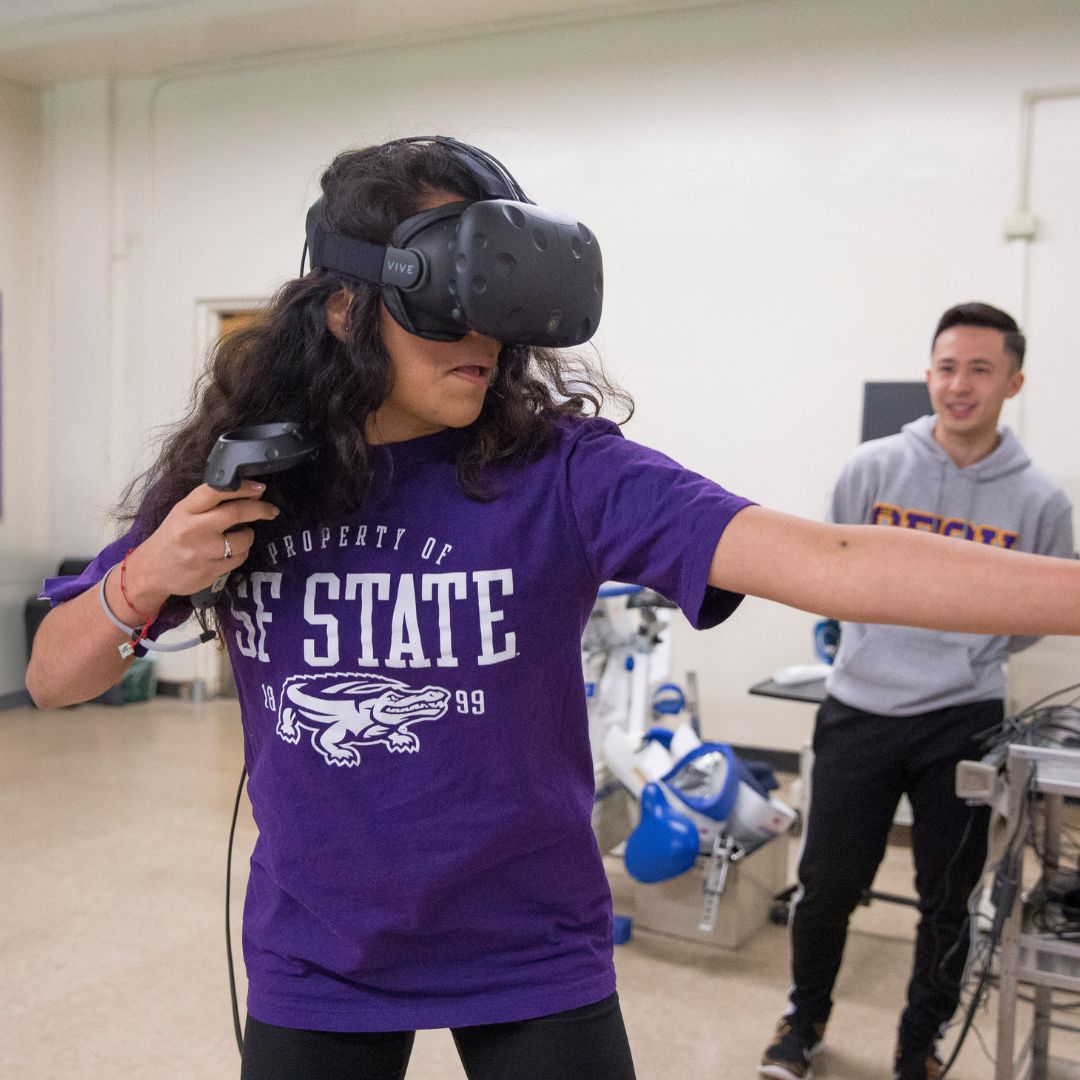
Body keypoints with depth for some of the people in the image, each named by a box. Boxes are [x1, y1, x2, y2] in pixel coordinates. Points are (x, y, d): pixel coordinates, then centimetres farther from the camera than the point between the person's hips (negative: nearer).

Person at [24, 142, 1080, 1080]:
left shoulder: (561, 474, -17)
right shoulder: (239, 475, -9)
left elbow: (826, 560, -28)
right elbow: (52, 680, 0)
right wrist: (142, 583, -21)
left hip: (534, 966, -2)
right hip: (313, 969, 2)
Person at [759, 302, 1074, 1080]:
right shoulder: (873, 468, -4)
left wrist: (973, 652, 2)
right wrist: (886, 634, 4)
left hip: (964, 721, 0)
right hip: (859, 709, 0)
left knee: (947, 899, 11)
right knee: (829, 884, 8)